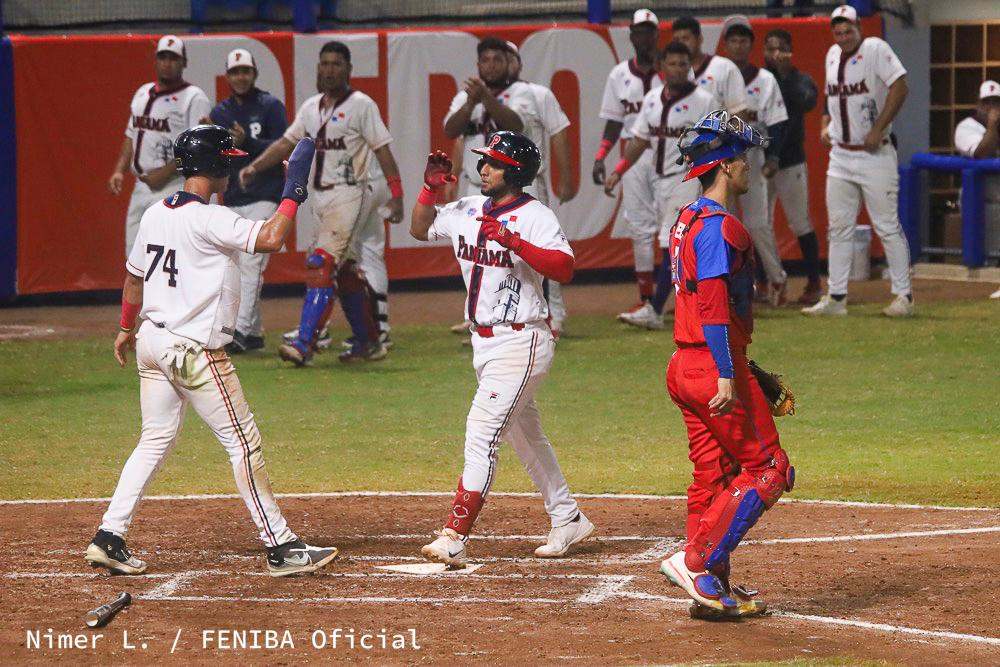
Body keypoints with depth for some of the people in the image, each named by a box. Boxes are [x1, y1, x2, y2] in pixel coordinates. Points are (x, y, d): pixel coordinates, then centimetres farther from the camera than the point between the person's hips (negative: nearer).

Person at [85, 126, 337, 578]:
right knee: (243, 442, -2)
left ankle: (109, 538, 10)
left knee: (155, 441, 16)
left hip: (152, 343, 8)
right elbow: (270, 238, -30)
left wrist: (127, 328, 34)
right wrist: (294, 191, -17)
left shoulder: (155, 214, 8)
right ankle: (281, 548, 1)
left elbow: (134, 274, 21)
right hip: (193, 349, -8)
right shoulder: (208, 220, -18)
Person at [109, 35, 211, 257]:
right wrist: (119, 170, 8)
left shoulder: (194, 98, -8)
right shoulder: (143, 93, 16)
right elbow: (131, 136, 22)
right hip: (141, 187, 8)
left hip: (173, 189, -8)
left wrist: (165, 173, -20)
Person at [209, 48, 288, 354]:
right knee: (240, 268, 8)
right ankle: (255, 333, 17)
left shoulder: (270, 107, -2)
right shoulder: (220, 113, 13)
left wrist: (247, 142, -23)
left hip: (264, 197, -6)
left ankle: (240, 331, -24)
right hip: (232, 200, 6)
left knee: (250, 262, -16)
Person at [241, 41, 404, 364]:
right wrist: (254, 167, -2)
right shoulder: (311, 107, 14)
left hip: (350, 194, -8)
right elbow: (287, 142, 13)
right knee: (346, 271, 12)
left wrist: (397, 196, -13)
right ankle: (369, 344, 21)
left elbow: (382, 150, -8)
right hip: (321, 197, 8)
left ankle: (304, 345, -25)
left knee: (322, 265, -18)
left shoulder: (361, 105, -6)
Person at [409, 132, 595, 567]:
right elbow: (420, 229, 21)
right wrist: (430, 188, 5)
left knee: (483, 431, -16)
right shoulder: (468, 210, 8)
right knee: (525, 436, 18)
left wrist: (515, 242, -35)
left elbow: (565, 269, -26)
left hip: (521, 343, -9)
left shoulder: (535, 217, -14)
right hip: (484, 343, 9)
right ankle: (567, 520, 31)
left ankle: (454, 538, -19)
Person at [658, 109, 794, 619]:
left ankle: (713, 588, 13)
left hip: (686, 366, 10)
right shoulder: (719, 227, -15)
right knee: (768, 470, -4)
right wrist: (727, 376, -26)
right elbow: (713, 305, -22)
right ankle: (696, 563, -10)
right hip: (715, 366, -10)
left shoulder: (688, 221, 16)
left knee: (714, 476, 12)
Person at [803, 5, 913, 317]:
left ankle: (903, 297, 1)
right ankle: (836, 297, 12)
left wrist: (878, 130, -22)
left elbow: (899, 88, -20)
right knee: (839, 228, 8)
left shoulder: (875, 49, -12)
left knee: (887, 227, -4)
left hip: (874, 155, -7)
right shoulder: (833, 55, 11)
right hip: (840, 156, 7)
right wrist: (825, 125, 8)